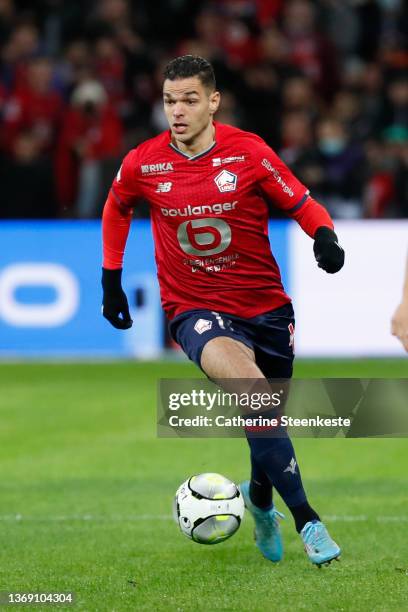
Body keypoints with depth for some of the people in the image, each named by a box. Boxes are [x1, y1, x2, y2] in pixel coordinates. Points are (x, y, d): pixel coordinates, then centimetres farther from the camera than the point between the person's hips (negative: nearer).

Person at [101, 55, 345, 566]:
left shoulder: (249, 152, -10)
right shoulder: (142, 164, -6)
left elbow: (303, 205, -2)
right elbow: (116, 209, 16)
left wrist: (325, 237, -22)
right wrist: (111, 280, 15)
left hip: (264, 306, 2)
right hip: (195, 309, -2)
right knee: (249, 384, -29)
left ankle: (259, 497, 46)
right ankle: (306, 519, -28)